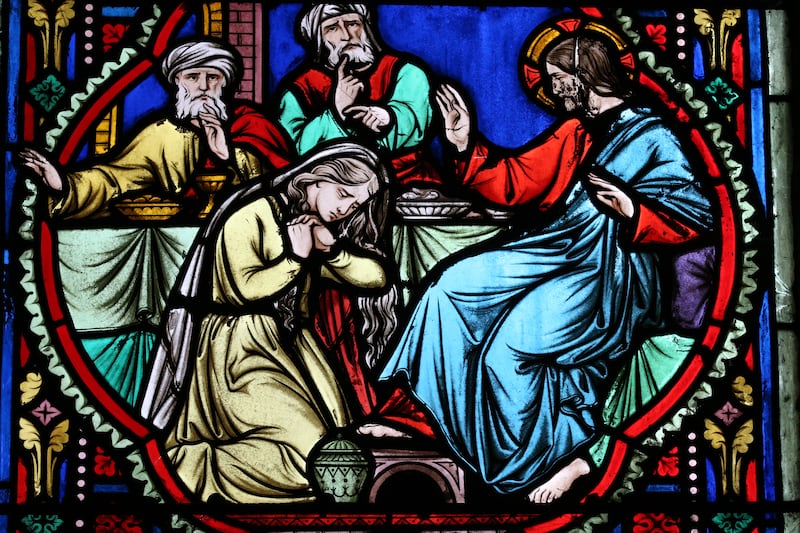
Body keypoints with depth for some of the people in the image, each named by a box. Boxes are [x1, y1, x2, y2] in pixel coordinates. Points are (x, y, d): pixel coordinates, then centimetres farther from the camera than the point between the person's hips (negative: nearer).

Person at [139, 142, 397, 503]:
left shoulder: (317, 228, 15)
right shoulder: (252, 217, -7)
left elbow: (377, 277, 7)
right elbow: (245, 288, -20)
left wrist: (332, 250, -6)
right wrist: (295, 258, -8)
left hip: (291, 347, 8)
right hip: (241, 351, -8)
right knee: (311, 460, -21)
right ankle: (190, 460, -10)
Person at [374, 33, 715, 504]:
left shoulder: (652, 138, -6)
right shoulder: (573, 133, 15)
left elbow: (696, 218, -9)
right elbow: (515, 182, 14)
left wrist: (632, 212, -22)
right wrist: (468, 145, 5)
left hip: (608, 274, -8)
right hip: (555, 251, 8)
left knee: (512, 345, -22)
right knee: (453, 288, -3)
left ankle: (565, 452, -6)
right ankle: (405, 410, 0)